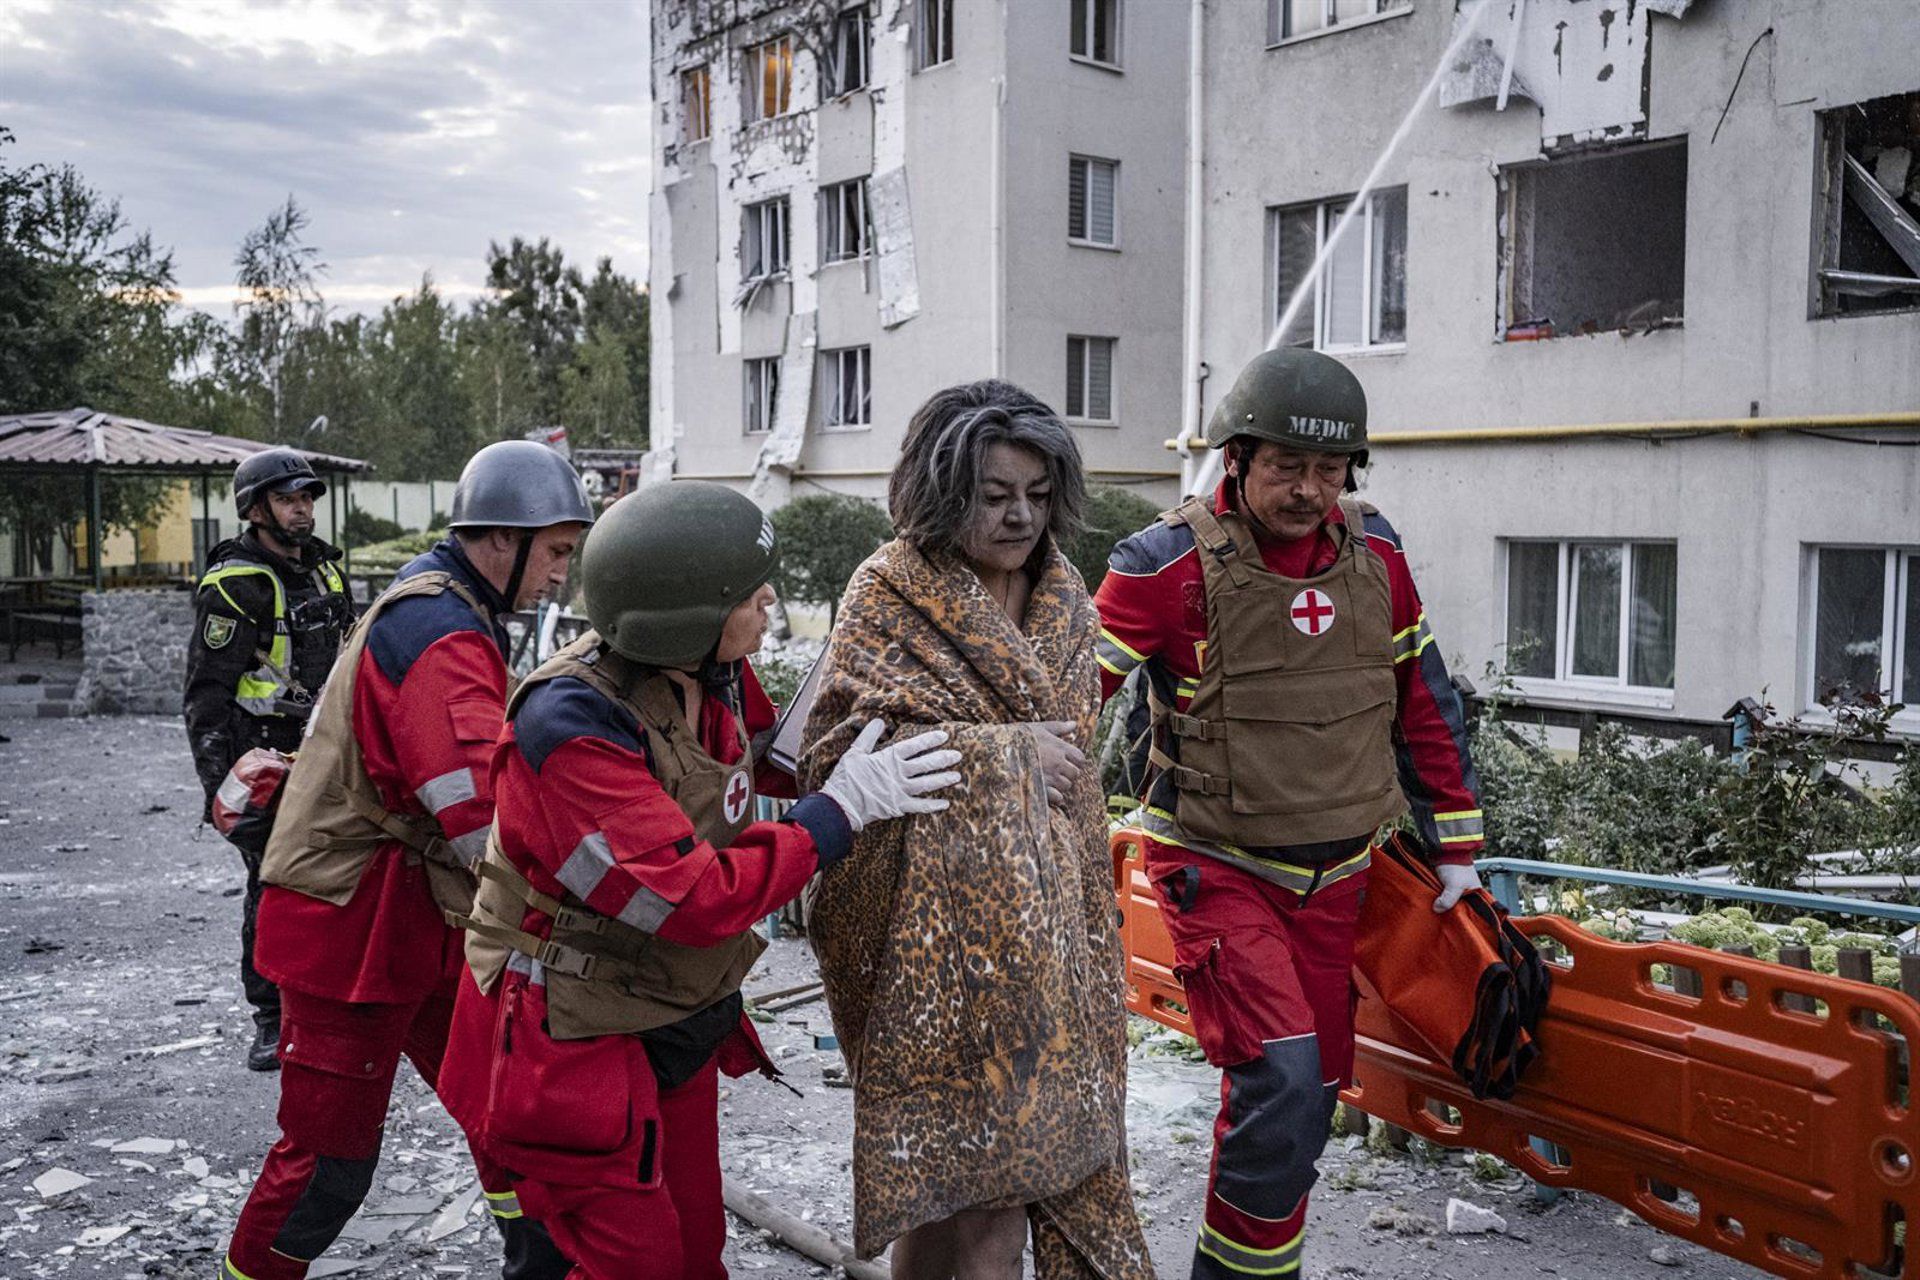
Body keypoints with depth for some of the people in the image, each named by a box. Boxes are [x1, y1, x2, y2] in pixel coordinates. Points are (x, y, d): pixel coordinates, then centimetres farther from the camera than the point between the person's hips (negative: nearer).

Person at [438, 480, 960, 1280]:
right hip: (573, 1046, -7)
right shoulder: (571, 729, -30)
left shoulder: (714, 678, -7)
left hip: (677, 1025, 7)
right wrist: (840, 810, -25)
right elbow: (696, 900, -31)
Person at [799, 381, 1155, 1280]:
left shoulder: (1061, 593, 12)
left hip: (1043, 905, 6)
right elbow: (847, 744, -16)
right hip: (938, 911, -5)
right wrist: (1007, 753, -14)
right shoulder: (889, 591, -7)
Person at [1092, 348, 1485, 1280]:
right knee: (1280, 1079, -17)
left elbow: (1423, 703, 12)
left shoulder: (1375, 555, 1)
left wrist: (1454, 845, 15)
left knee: (1310, 1093, 12)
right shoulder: (1171, 564, -15)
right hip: (1215, 867, -5)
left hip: (1334, 876, 6)